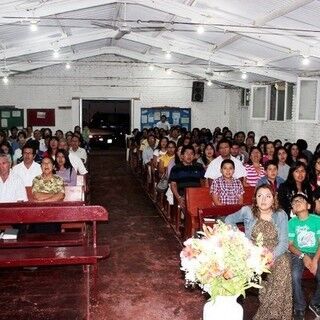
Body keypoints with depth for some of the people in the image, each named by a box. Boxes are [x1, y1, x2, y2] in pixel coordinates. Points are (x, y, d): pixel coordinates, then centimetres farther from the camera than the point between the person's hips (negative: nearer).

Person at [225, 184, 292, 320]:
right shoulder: (247, 211, -1)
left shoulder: (281, 215, 1)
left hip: (276, 255, 1)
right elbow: (228, 220, 13)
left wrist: (271, 257, -22)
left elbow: (283, 242, -5)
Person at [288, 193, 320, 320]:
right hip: (298, 254, 0)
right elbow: (289, 245, -1)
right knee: (294, 277, -27)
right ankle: (299, 307, -4)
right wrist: (303, 256, -15)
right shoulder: (292, 223, -2)